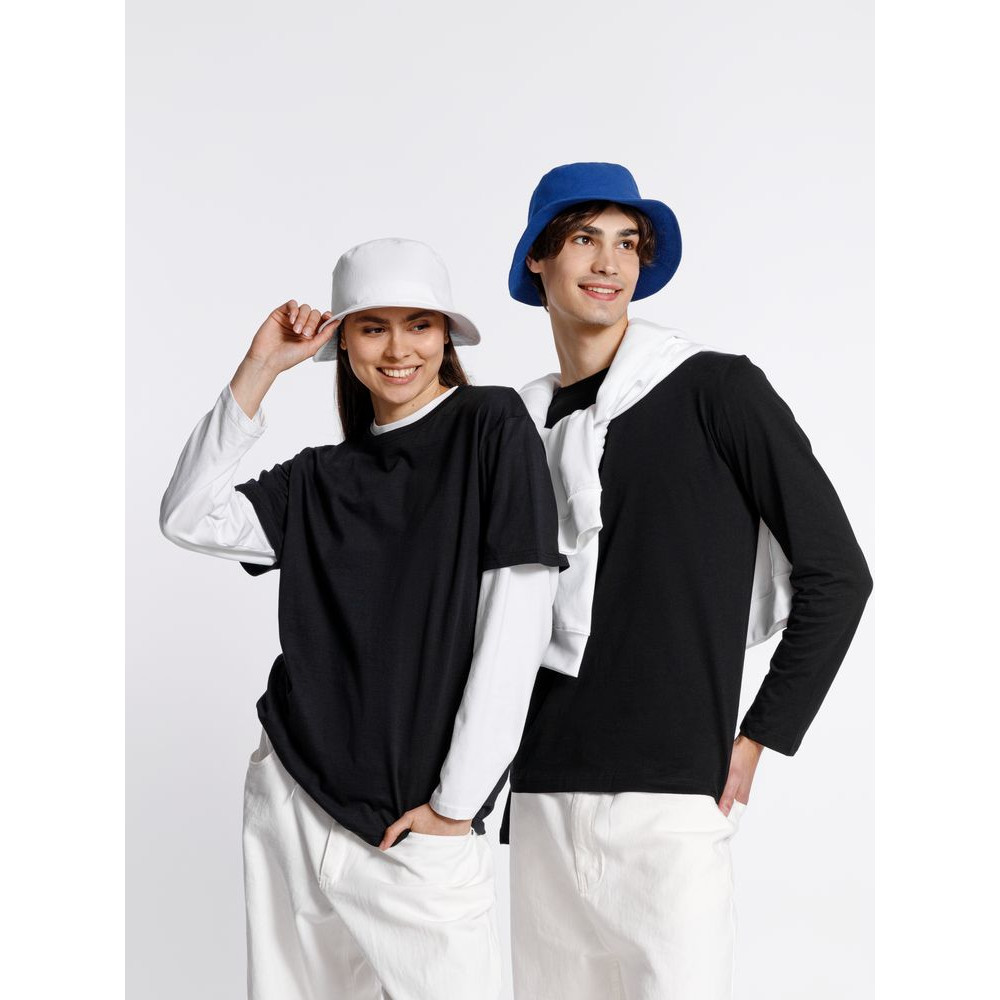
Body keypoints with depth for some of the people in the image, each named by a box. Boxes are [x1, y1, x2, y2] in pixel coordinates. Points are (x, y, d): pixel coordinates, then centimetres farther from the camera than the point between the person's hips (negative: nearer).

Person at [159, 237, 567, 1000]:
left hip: (420, 824, -4)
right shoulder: (321, 477, 11)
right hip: (290, 801, 5)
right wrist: (259, 372, -2)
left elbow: (517, 622, -12)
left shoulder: (492, 425, -5)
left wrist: (455, 803, -12)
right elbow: (187, 520, -1)